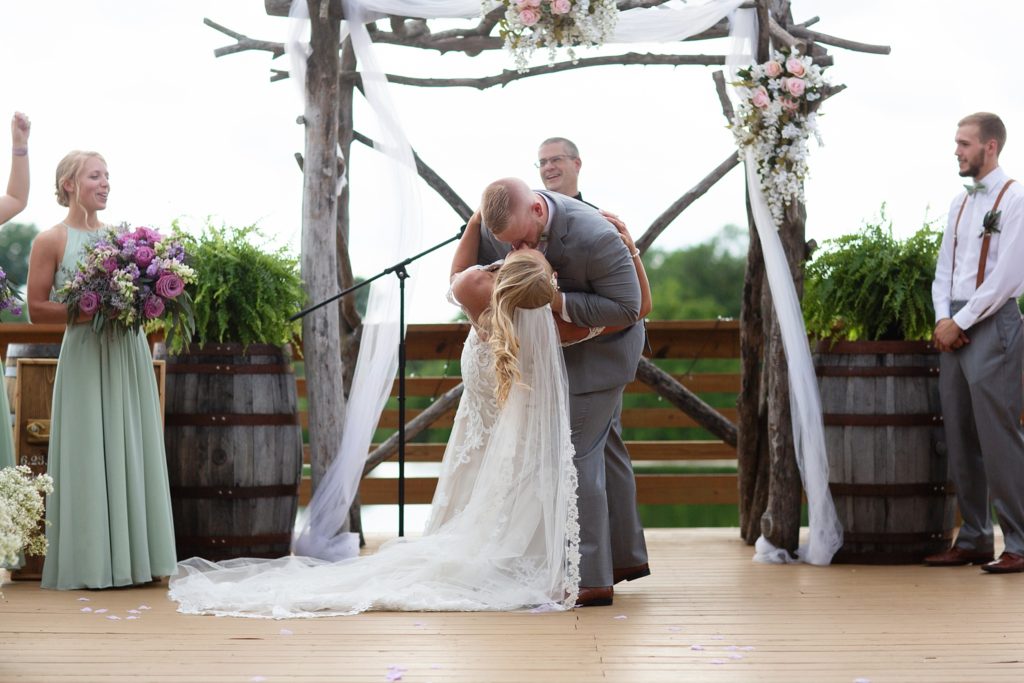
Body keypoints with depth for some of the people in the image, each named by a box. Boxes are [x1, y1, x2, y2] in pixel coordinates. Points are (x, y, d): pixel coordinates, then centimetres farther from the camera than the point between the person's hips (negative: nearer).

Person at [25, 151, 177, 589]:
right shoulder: (51, 241, -1)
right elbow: (36, 309, -4)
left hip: (130, 353, 5)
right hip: (86, 355, -5)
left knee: (133, 452, 4)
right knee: (89, 457, -4)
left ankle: (134, 554, 9)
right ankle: (91, 564, 2)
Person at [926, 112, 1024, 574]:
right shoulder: (960, 203, 17)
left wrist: (961, 322, -11)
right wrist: (942, 319, 1)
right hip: (954, 328, 8)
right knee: (959, 438, 7)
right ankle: (973, 539, 14)